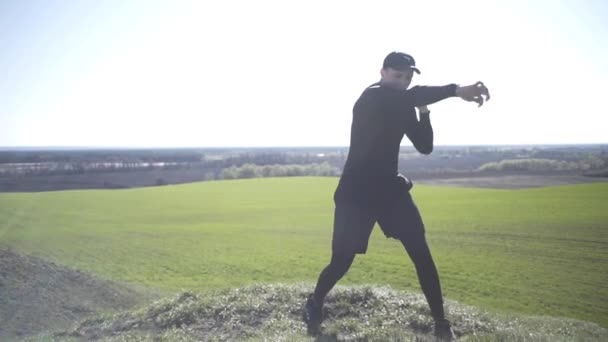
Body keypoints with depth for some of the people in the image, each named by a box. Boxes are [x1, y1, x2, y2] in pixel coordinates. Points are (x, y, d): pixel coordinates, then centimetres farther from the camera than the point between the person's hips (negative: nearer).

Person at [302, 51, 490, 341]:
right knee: (342, 261, -2)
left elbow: (425, 147, 7)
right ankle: (313, 306, 27)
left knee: (422, 255, -2)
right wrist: (457, 90, -41)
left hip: (391, 188, 6)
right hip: (356, 191, -6)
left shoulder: (403, 108, 9)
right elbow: (411, 96, -34)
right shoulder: (371, 97, -14)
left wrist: (424, 112, -5)